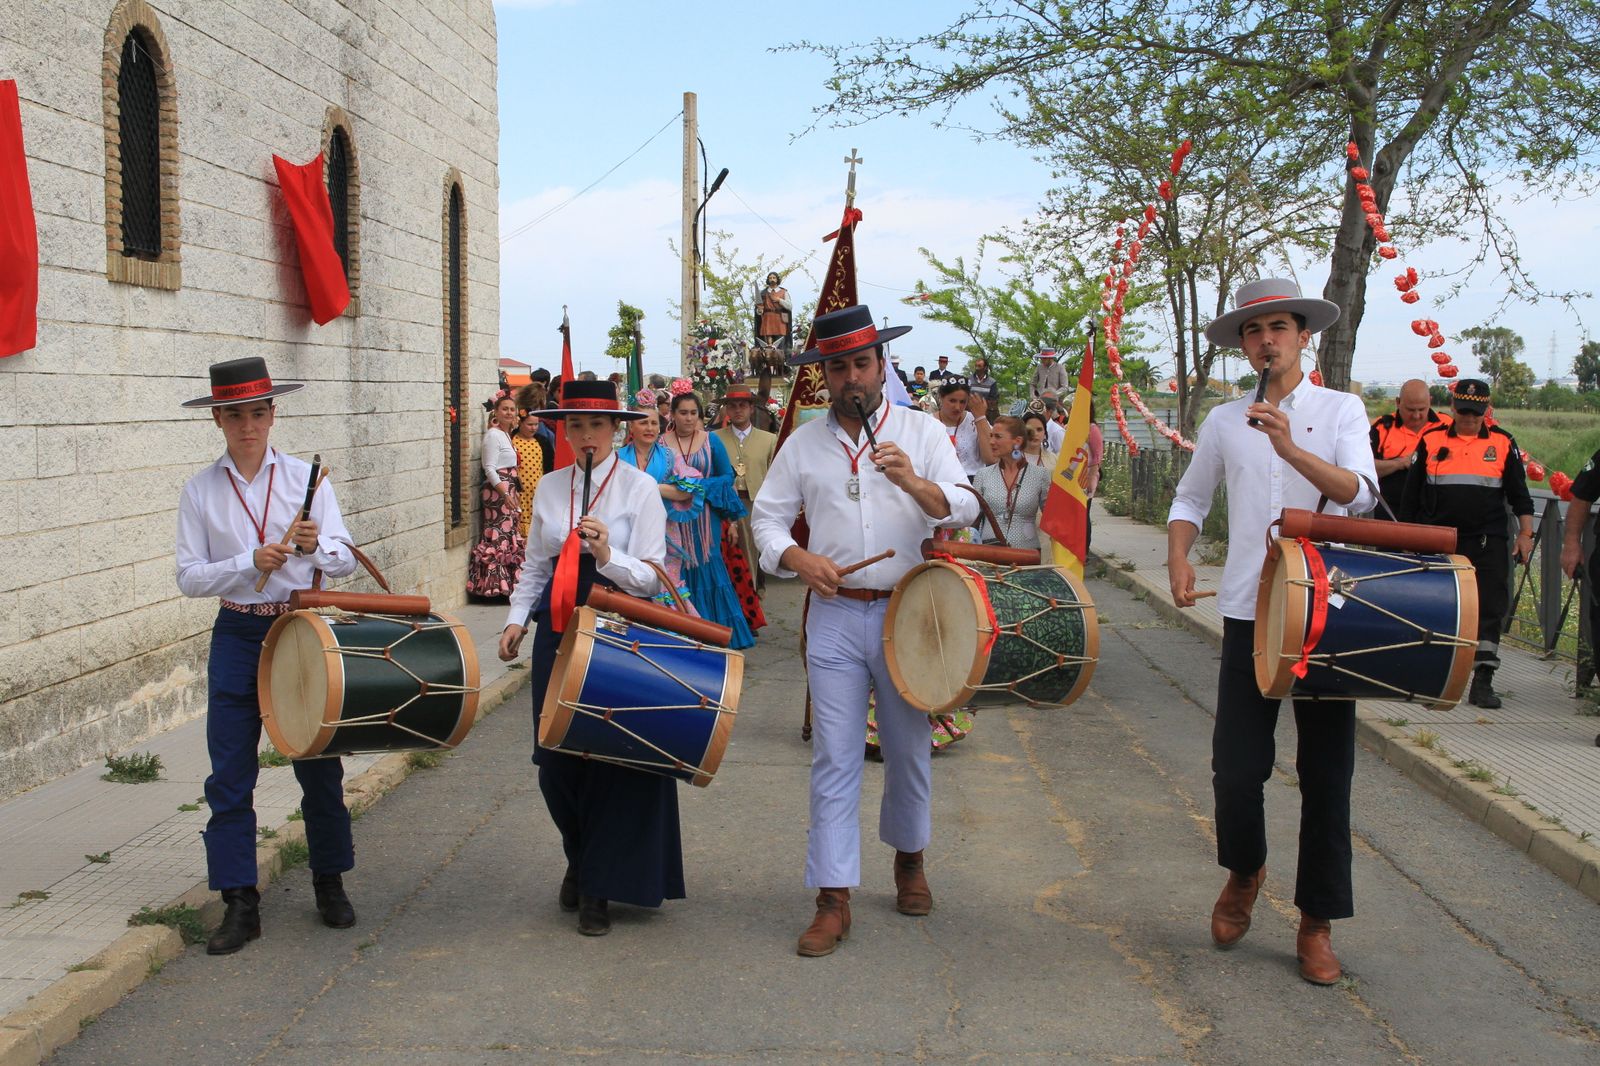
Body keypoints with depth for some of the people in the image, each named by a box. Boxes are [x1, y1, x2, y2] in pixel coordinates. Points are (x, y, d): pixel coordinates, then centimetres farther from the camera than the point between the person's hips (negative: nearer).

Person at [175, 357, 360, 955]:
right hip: (237, 635, 0)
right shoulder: (201, 491, 1)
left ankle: (330, 883, 26)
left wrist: (314, 546, -24)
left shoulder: (306, 478, 0)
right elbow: (189, 578, -4)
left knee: (319, 763, 9)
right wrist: (252, 562, -19)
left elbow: (345, 560, -3)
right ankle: (239, 904, 12)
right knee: (230, 775, 1)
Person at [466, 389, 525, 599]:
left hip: (507, 490, 10)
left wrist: (515, 493, 23)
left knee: (509, 536, 11)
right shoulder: (493, 435, -12)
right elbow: (489, 468, -18)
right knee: (499, 536, -9)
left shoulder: (506, 434, 16)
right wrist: (505, 493, -25)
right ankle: (497, 584, -6)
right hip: (496, 492, -10)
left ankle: (505, 583, 16)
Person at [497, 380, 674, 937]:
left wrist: (608, 555, -24)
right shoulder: (550, 487, 10)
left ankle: (600, 889, 12)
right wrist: (517, 618, 6)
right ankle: (580, 863, 32)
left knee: (614, 760, -3)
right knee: (555, 760, 6)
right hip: (558, 632, 4)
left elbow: (651, 577, -7)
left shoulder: (639, 488, -3)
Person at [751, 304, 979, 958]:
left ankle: (909, 859, 36)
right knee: (834, 758, -1)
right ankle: (833, 899, 3)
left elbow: (964, 510, -9)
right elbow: (767, 516, 8)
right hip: (834, 615, 0)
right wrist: (798, 558, -11)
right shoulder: (803, 443, 6)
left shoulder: (923, 433, 2)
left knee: (909, 748, 12)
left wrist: (913, 483, -29)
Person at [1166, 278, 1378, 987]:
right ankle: (1244, 873, 28)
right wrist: (1178, 559, 0)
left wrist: (1290, 447, -28)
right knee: (1236, 769, -3)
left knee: (1326, 772, 3)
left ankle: (1316, 923, 16)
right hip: (1248, 611, 1)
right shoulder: (1225, 421, 8)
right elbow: (1190, 498, 18)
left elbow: (1358, 492, -14)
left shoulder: (1341, 410, 2)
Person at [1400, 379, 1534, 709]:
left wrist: (1525, 533, 2)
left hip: (1487, 543, 0)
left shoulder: (1502, 444, 7)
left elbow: (1519, 494, 11)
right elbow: (1411, 493, 11)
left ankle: (1482, 682, -3)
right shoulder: (1431, 441, 6)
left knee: (1489, 608, -5)